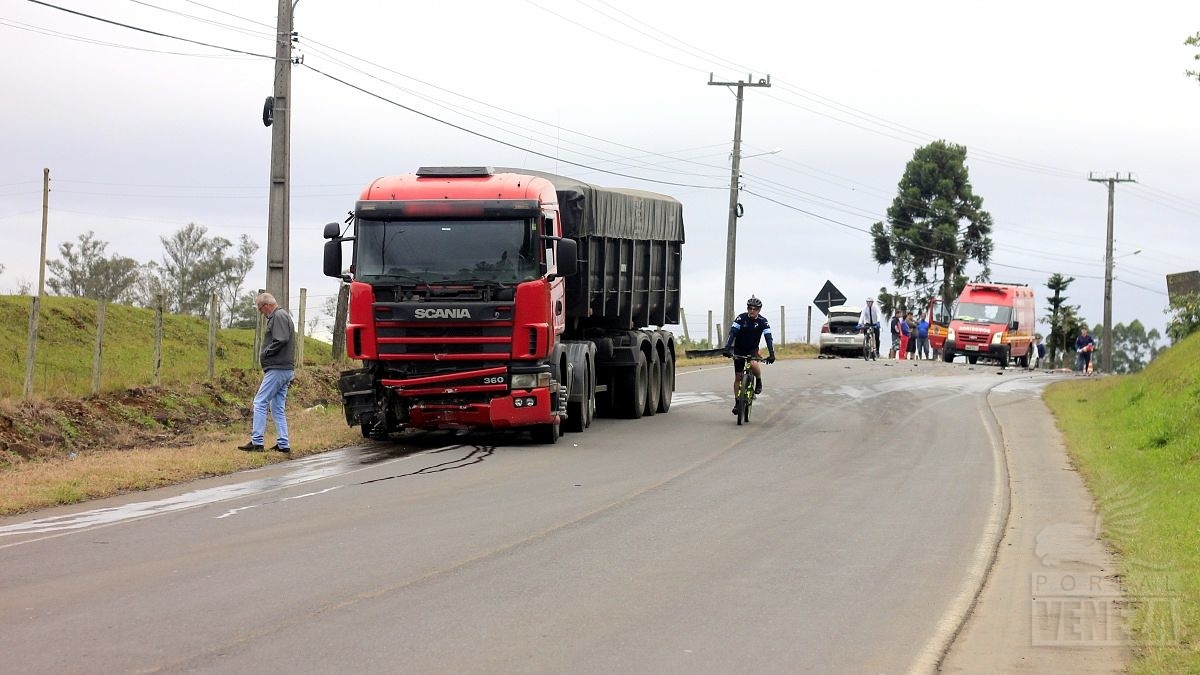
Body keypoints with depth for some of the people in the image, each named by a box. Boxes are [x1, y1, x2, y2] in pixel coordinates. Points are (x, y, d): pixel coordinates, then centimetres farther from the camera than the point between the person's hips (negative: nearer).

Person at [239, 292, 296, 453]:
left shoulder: (278, 316, -10)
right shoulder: (283, 316, 21)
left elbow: (281, 340, -23)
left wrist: (265, 353, -12)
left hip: (277, 369, -10)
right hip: (286, 370, 10)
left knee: (260, 402, -9)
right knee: (277, 407, 11)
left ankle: (256, 442, -11)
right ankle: (283, 444, 10)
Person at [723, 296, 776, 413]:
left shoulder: (763, 321, -16)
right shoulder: (741, 318, -18)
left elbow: (769, 338, -22)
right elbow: (732, 333, -27)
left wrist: (771, 354, -35)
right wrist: (728, 348, -40)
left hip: (753, 349, -1)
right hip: (739, 349, 1)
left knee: (753, 364, -33)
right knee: (738, 377, 0)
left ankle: (759, 381, -4)